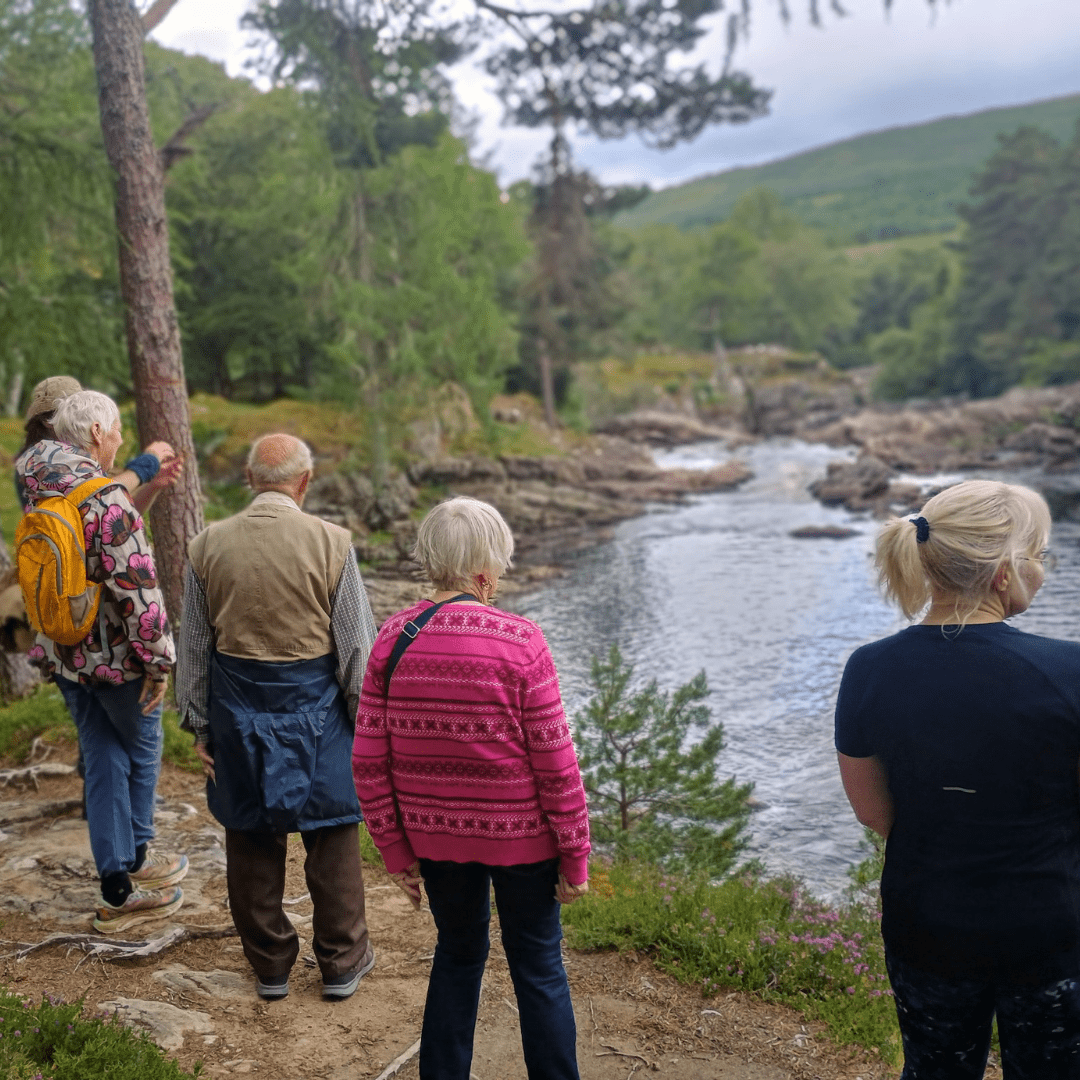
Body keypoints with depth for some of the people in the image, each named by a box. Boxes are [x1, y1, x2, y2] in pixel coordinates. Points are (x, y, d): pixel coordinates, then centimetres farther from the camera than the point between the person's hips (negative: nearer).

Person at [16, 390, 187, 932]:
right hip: (117, 655, -7)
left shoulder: (39, 494, 3)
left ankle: (118, 891, 19)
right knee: (143, 747, 16)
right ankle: (136, 857, 31)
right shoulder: (108, 500, -23)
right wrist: (158, 659, -17)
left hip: (64, 653, 7)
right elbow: (137, 587, -24)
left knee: (104, 761, 13)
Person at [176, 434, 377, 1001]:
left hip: (238, 705, 3)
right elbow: (356, 643, -9)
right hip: (314, 702, -2)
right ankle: (341, 961, 24)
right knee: (331, 833, 12)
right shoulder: (330, 542, -12)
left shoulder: (207, 545, -2)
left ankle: (269, 965, 28)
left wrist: (199, 725, 12)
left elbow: (194, 647, 4)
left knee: (251, 838, 15)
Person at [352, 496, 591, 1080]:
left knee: (458, 953, 24)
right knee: (538, 967, 14)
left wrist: (395, 851, 7)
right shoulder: (519, 642, -19)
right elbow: (554, 762, -15)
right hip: (520, 835, -4)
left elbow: (369, 761, -4)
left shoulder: (392, 637, -8)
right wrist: (575, 855, -4)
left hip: (436, 835, 4)